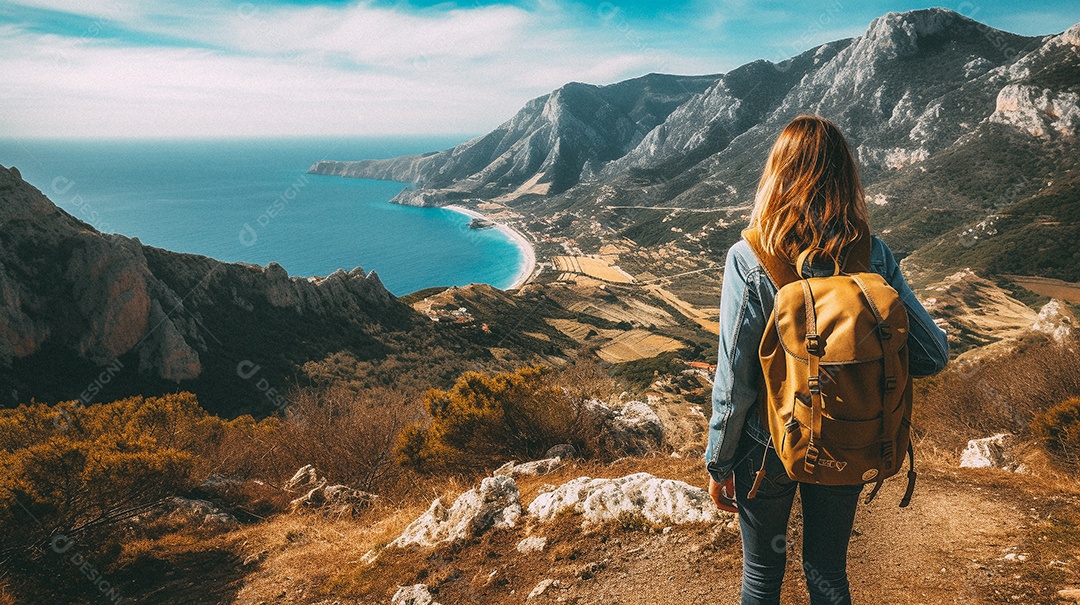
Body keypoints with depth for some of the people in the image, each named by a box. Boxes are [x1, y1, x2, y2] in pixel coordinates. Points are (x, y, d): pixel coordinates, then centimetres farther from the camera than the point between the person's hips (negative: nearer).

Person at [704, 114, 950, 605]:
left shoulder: (749, 260, -20)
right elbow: (932, 355, -8)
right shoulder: (874, 255, -12)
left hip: (769, 447, -2)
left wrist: (718, 463, -5)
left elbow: (734, 381, -18)